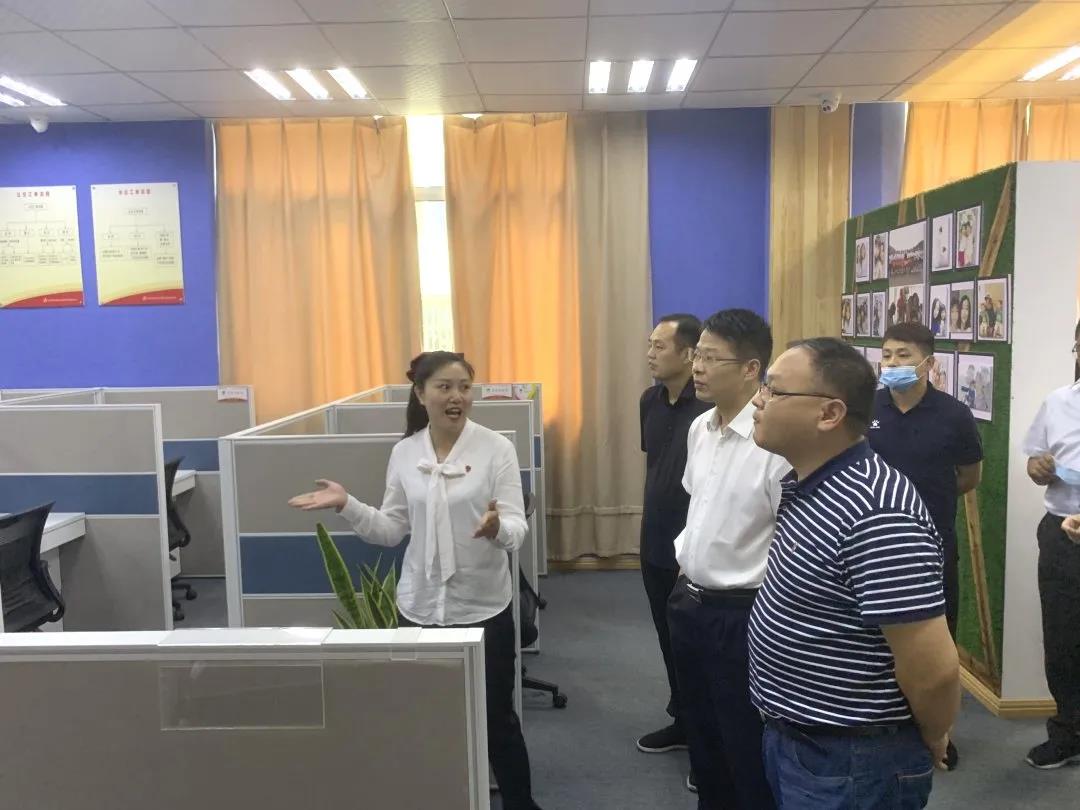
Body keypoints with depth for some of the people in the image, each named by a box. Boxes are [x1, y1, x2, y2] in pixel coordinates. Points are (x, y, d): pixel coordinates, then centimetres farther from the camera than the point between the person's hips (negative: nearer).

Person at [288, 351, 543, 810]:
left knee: (496, 717, 10)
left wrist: (497, 528, -35)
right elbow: (392, 530, 4)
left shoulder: (496, 448, -9)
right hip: (421, 607, 3)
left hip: (483, 607, -3)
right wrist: (346, 505, -9)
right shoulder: (404, 453, 0)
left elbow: (517, 527, -13)